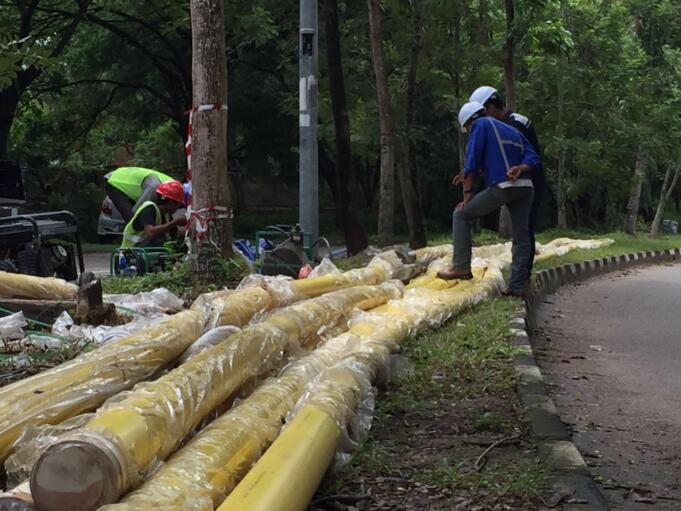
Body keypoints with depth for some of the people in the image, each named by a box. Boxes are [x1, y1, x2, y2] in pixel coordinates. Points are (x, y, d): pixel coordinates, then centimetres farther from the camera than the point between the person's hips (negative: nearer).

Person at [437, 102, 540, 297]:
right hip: (525, 188, 6)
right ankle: (517, 285, 7)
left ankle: (461, 266, 2)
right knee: (521, 237, 11)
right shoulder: (513, 131, 28)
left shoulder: (481, 125, 7)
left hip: (502, 187, -6)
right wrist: (520, 169, -5)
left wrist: (467, 193, 1)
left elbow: (472, 161, -1)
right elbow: (533, 158, 13)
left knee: (461, 214, 8)